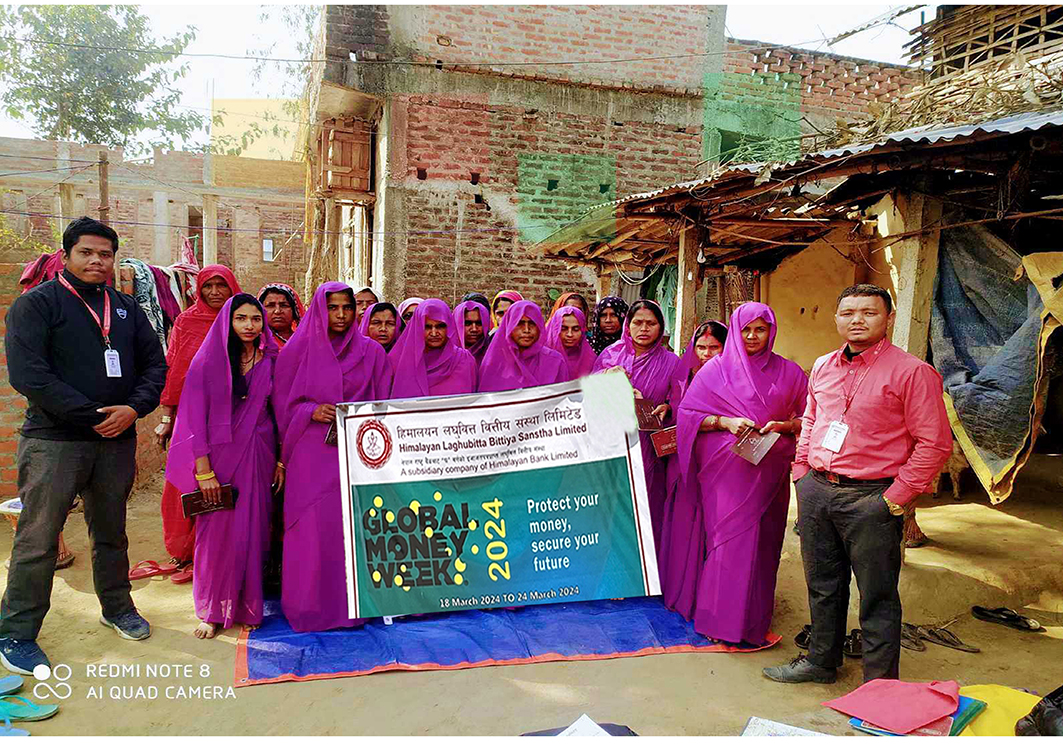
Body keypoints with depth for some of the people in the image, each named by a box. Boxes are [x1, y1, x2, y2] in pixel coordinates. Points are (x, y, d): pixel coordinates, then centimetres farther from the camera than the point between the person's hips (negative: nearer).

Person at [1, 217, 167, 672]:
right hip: (53, 442, -4)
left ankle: (117, 607, 32)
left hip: (117, 441, 5)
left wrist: (134, 408, -9)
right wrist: (93, 416, -16)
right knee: (38, 539, 1)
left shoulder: (126, 308, 12)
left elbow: (154, 364, 10)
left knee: (111, 532, 17)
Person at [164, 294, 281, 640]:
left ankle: (247, 606, 20)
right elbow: (195, 417, -7)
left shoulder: (270, 362, 4)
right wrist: (203, 470, -11)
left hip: (257, 456, 3)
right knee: (217, 531, 2)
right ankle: (212, 611, 16)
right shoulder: (207, 362, -5)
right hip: (220, 453, -2)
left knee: (253, 531, 6)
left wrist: (280, 461, 4)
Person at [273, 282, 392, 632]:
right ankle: (309, 606, 15)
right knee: (312, 529, 0)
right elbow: (284, 403, 6)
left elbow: (383, 404, 10)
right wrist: (312, 412, -12)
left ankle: (351, 603, 17)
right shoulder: (298, 350, 3)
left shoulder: (371, 352, 7)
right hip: (312, 455, -1)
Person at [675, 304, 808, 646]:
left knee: (761, 541, 3)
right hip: (724, 469, -1)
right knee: (726, 537, -3)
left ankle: (753, 620, 18)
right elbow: (687, 413, 2)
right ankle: (720, 618, 10)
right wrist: (725, 421, -13)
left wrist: (784, 426, -10)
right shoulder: (715, 369, 5)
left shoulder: (789, 372, 9)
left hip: (768, 471, 2)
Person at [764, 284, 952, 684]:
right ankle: (820, 661, 36)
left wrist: (894, 498, -13)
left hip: (870, 499, -6)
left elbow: (934, 443, -11)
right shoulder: (823, 367, 11)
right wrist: (802, 473, 13)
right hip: (815, 491, 6)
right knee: (822, 585, 19)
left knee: (877, 597, 5)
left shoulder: (911, 372, -9)